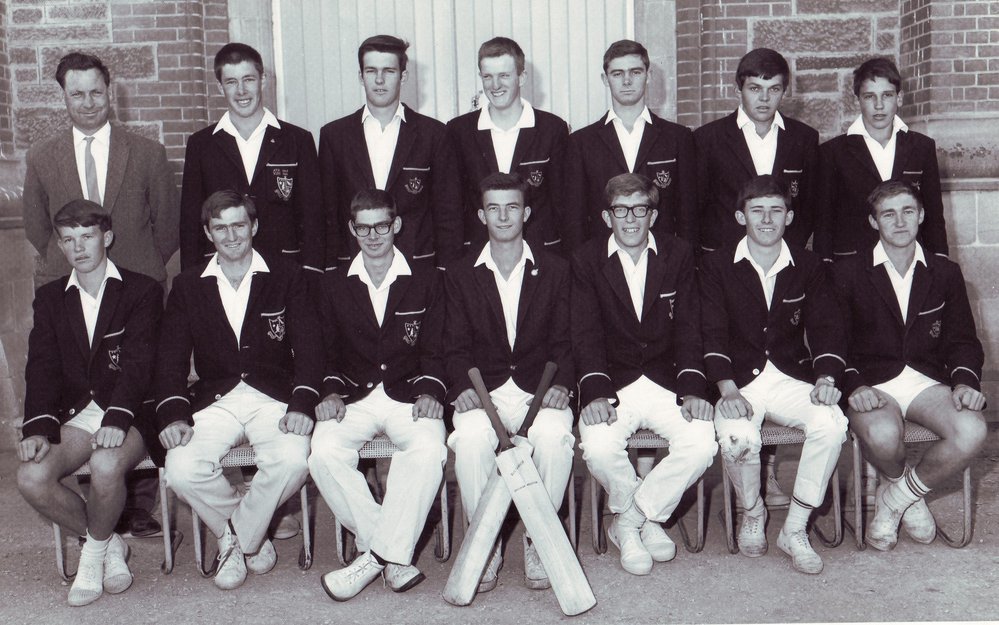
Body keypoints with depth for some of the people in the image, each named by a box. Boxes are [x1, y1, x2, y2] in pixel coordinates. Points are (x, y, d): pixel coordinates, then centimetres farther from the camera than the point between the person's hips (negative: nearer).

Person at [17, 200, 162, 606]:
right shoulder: (50, 298, 16)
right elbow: (42, 368, 5)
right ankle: (109, 544, 2)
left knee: (105, 466, -34)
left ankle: (95, 551, -2)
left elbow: (138, 363, -10)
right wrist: (39, 427, -13)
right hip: (76, 414, 4)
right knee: (31, 478, -22)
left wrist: (117, 419, -26)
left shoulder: (142, 291, 3)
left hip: (128, 413, -4)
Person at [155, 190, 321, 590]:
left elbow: (308, 348, 1)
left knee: (292, 461, -31)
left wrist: (302, 403, -16)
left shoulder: (287, 277, 7)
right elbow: (171, 358, 6)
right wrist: (173, 413, -12)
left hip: (274, 398, -1)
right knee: (181, 469, -26)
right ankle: (251, 537, 2)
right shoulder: (188, 286, 13)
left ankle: (235, 539, -3)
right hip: (214, 401, 2)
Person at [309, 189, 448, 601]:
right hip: (354, 396, 2)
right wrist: (332, 392, -5)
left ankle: (377, 555, -24)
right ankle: (393, 556, -20)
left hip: (408, 393, -1)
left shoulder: (426, 280, 10)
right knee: (324, 451, -29)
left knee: (429, 449, -33)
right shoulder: (334, 284, 14)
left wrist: (430, 391, -11)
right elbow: (329, 352, 13)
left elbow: (434, 350, 6)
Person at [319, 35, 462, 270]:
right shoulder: (334, 135, 8)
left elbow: (448, 214, 4)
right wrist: (330, 269, 2)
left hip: (417, 263, -1)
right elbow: (327, 213, 9)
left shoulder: (432, 133, 4)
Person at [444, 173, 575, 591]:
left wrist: (560, 385, -11)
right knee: (472, 438, -33)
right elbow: (456, 346, 7)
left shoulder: (555, 270, 12)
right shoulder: (460, 275, 12)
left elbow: (563, 342, 8)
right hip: (483, 390, 0)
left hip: (539, 388, 0)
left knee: (554, 435, -33)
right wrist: (464, 386, -13)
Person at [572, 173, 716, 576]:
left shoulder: (678, 255, 7)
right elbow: (586, 333, -7)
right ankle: (646, 519, 1)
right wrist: (595, 390, -23)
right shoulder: (586, 261, 2)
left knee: (701, 444, -23)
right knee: (598, 446, -29)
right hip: (613, 383, -1)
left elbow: (687, 327, 2)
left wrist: (693, 387, -13)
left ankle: (629, 521, -2)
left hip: (666, 381, 2)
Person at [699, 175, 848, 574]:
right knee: (738, 437, -32)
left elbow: (825, 328, 4)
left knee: (831, 422, -28)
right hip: (739, 381, -2)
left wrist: (826, 378, -15)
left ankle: (795, 530, -11)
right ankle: (752, 514, 2)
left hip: (792, 378, 2)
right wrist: (728, 390, -20)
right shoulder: (717, 266, 3)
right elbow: (712, 334, -6)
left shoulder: (808, 267, 11)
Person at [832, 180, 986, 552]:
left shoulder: (945, 273, 15)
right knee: (882, 435, -37)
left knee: (972, 431, -29)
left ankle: (894, 497, -2)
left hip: (927, 378, 3)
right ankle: (912, 497, 2)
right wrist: (855, 385, -19)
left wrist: (965, 379, -9)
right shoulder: (848, 273, 6)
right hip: (871, 382, -3)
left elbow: (962, 339, 13)